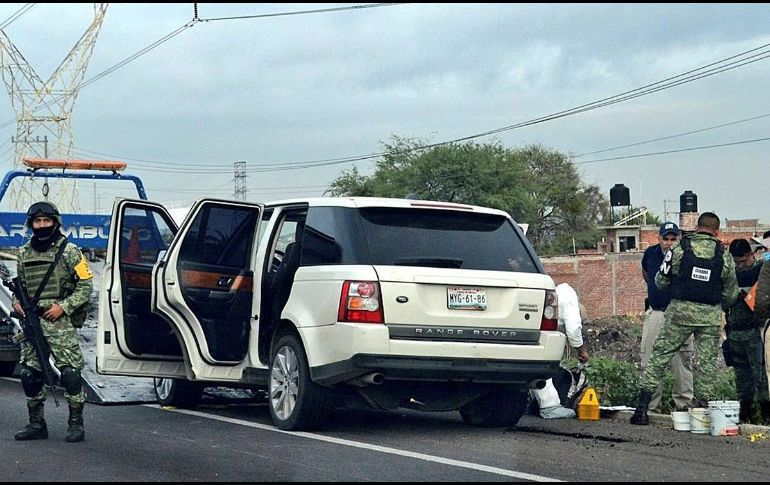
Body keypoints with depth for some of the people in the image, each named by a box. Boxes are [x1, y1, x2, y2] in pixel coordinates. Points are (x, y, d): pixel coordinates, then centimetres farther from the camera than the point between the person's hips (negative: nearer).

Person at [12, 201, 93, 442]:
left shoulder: (69, 251, -1)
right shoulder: (24, 254, 14)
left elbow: (86, 285, -2)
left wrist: (63, 306, -12)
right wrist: (17, 302, 4)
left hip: (60, 322, -5)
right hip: (31, 322, 5)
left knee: (70, 372, -10)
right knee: (29, 374, 3)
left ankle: (76, 424, -2)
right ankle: (36, 424, 14)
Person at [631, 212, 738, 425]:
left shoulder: (679, 249, -2)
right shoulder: (724, 257, 2)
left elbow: (660, 282, 4)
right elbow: (731, 294, 10)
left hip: (680, 311, 0)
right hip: (711, 316, 1)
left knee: (660, 355, 5)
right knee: (708, 361, 8)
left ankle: (642, 407, 2)